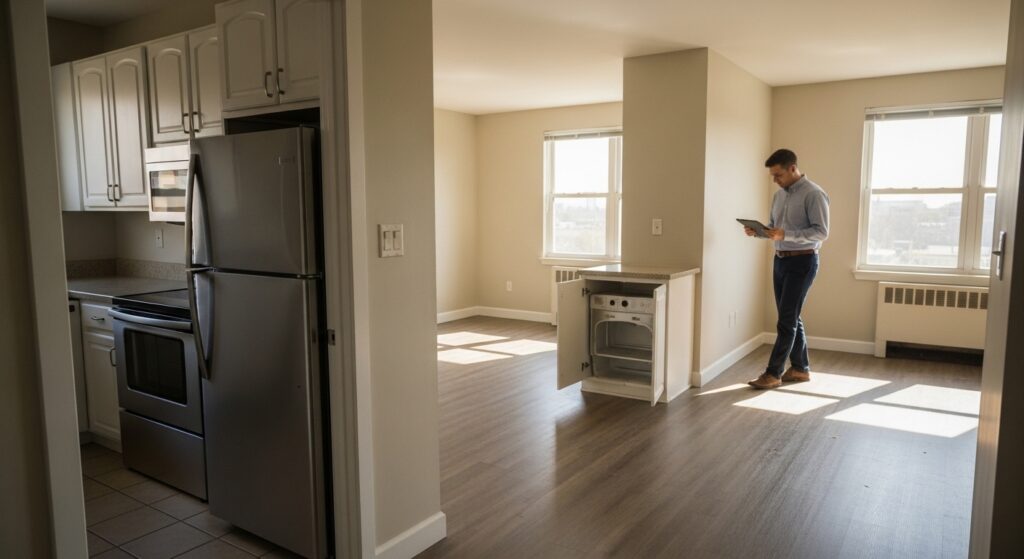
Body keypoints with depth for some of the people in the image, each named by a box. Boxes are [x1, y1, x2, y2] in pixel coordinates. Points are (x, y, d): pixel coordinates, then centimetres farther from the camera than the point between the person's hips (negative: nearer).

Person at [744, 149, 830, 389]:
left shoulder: (813, 194, -13)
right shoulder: (779, 195, 12)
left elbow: (821, 232, -19)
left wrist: (785, 234, -27)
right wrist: (757, 231, -3)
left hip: (802, 262, -8)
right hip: (781, 260, 8)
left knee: (787, 320, -6)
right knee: (791, 318, 13)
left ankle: (773, 373, -1)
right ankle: (800, 368, 24)